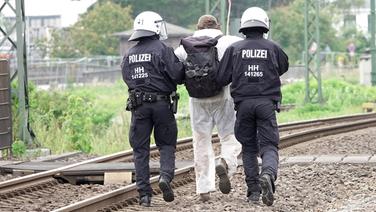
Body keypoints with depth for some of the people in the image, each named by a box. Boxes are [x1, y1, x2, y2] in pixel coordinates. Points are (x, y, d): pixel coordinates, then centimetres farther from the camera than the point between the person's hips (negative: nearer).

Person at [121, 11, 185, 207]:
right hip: (161, 102, -3)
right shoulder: (162, 50, -8)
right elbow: (177, 75, -13)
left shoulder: (129, 55, 8)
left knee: (140, 150, 7)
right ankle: (166, 176, -14)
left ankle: (144, 194, 3)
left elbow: (127, 78, 8)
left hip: (138, 105, 3)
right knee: (166, 144, 11)